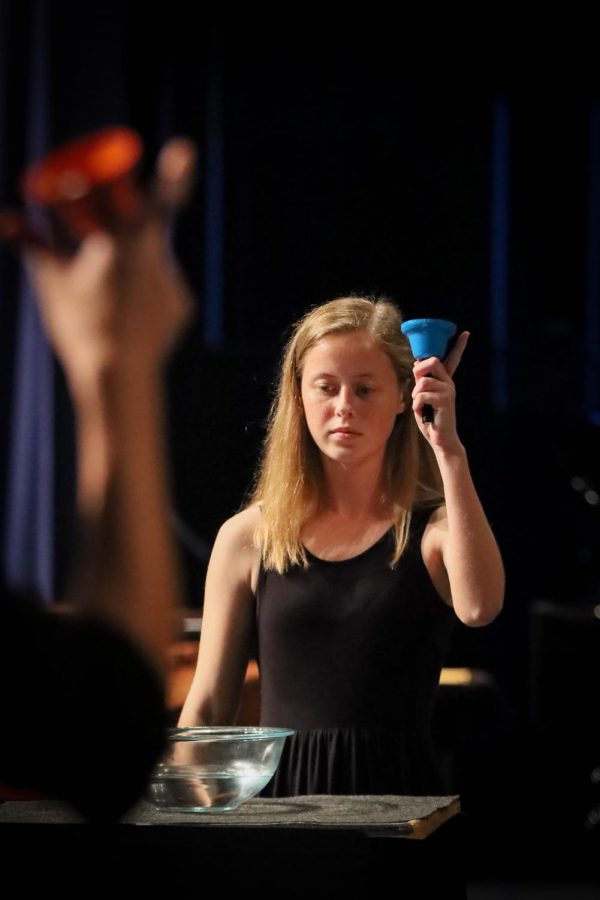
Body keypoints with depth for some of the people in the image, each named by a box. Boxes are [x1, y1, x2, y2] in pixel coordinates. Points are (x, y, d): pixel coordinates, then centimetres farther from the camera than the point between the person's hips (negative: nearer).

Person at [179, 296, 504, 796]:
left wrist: (449, 450, -18)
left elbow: (479, 607, -19)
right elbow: (207, 707, 15)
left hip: (398, 793, -2)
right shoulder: (247, 539, 11)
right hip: (278, 792, 2)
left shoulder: (436, 529, 5)